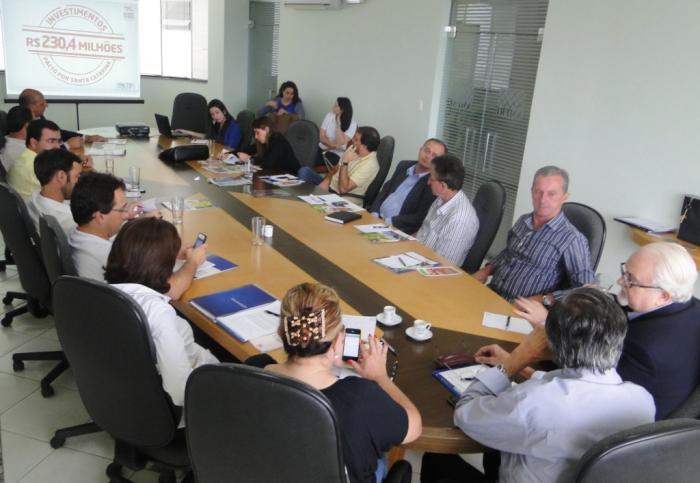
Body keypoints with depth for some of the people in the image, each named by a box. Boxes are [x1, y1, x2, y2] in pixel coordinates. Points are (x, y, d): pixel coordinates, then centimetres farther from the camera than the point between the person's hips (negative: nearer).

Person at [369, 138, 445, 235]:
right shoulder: (404, 166, 12)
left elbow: (420, 218, -13)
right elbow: (385, 190, 15)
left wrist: (389, 221, -17)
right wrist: (374, 214, -2)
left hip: (398, 228, -6)